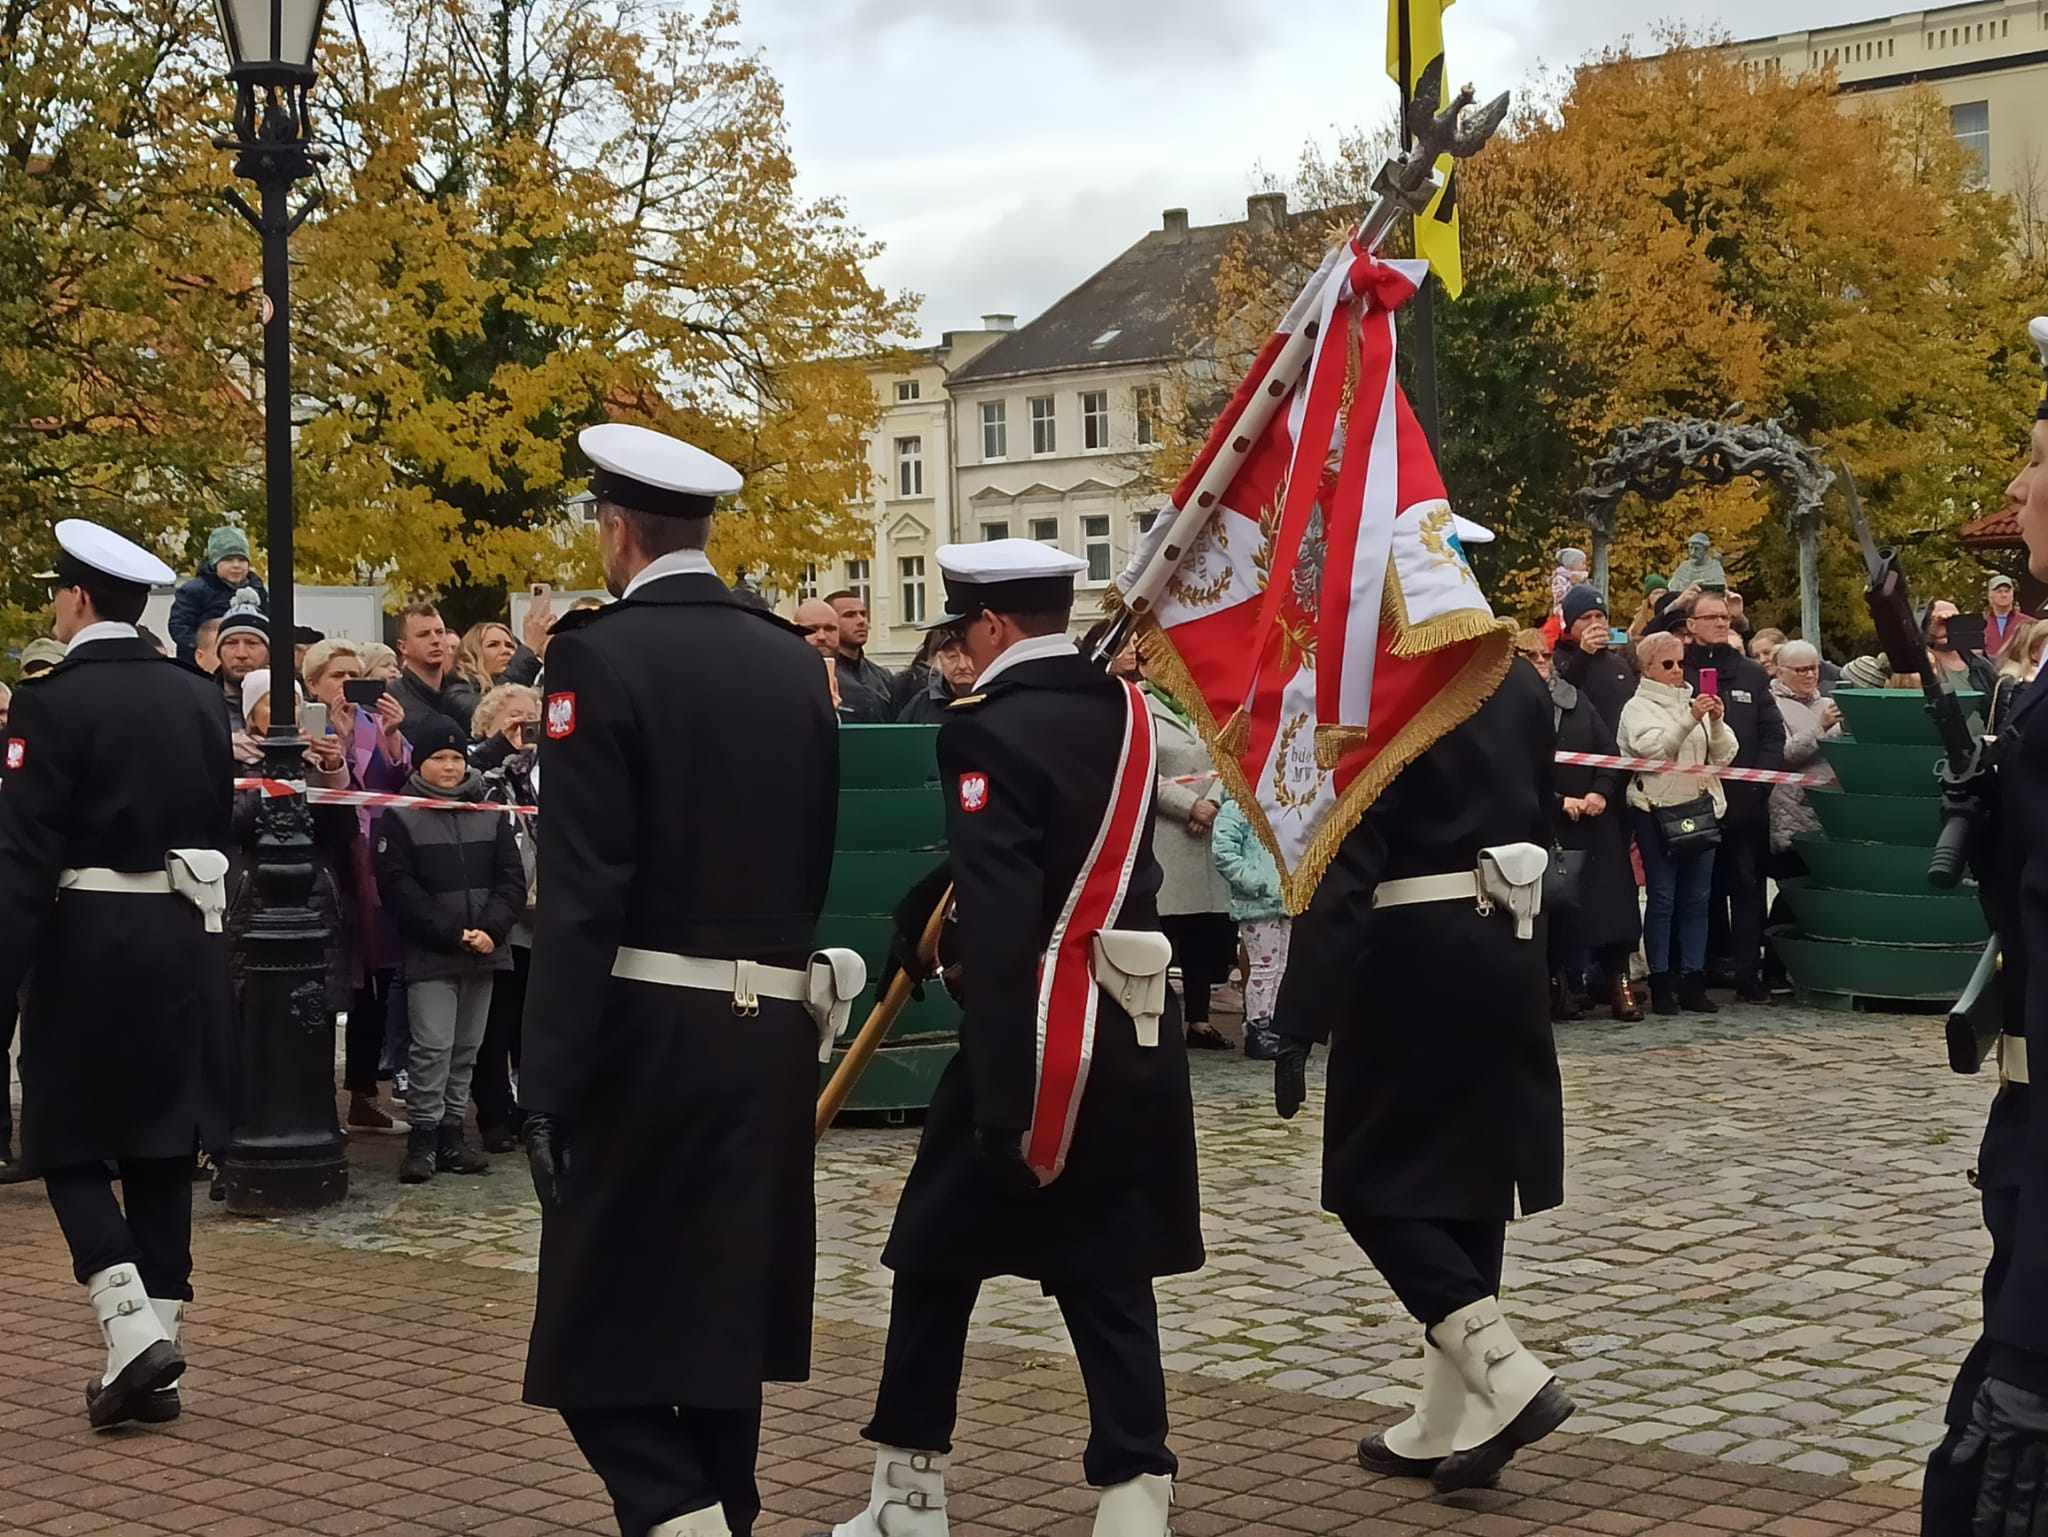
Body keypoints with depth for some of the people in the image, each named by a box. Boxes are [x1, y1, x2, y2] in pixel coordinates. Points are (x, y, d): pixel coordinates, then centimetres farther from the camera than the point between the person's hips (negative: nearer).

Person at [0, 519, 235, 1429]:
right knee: (160, 1152, 10)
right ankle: (154, 1356, 14)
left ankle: (133, 1334, -10)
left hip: (87, 945, -5)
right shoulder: (200, 699, 6)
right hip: (187, 944, 5)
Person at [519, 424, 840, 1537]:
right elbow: (817, 864, 12)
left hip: (649, 1031, -6)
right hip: (776, 1034, 6)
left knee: (603, 1325, 2)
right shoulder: (795, 661, 9)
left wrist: (547, 1083, -14)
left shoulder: (599, 654, -10)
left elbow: (581, 896, -16)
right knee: (723, 1319, 15)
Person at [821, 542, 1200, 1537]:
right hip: (1140, 1039, 6)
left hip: (1040, 1037, -6)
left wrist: (1007, 1103, -21)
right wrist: (936, 904, 24)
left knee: (937, 1254, 11)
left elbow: (1000, 928, -21)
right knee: (1110, 1270, 9)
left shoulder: (988, 732, -14)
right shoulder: (1125, 711, 8)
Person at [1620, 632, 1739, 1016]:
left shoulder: (1693, 702, 17)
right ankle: (1661, 984, -1)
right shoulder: (1638, 707, 1)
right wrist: (1690, 719, -25)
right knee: (1662, 898, -4)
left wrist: (1717, 722, -7)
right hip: (1658, 809, -5)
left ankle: (1693, 981, 8)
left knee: (1697, 898, 5)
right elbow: (1652, 748, -18)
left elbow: (1725, 755, 11)